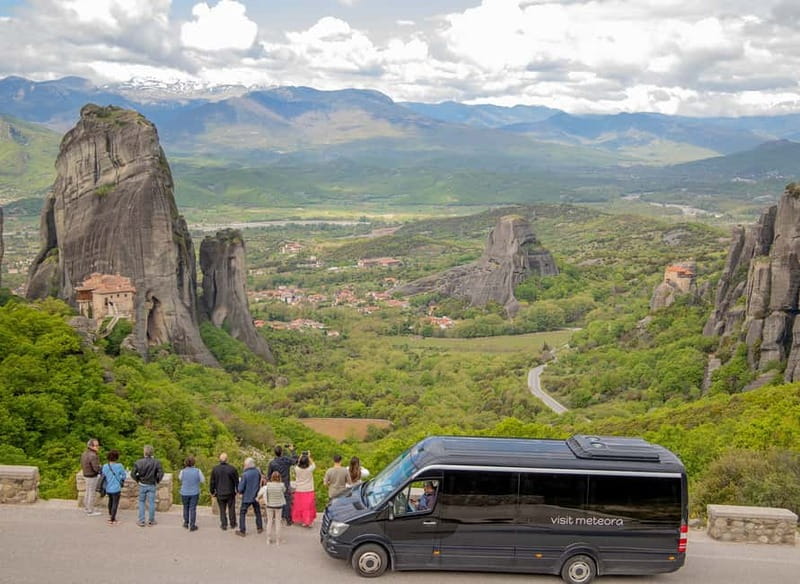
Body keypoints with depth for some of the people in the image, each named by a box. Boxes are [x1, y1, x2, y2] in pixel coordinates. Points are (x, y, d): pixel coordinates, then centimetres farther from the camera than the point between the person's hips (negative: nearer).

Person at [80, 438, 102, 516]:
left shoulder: (84, 453, 2)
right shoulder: (93, 456, -27)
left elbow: (83, 466, 12)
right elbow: (96, 468, -30)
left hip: (86, 475, 9)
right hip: (93, 477, -9)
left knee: (88, 492, 23)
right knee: (92, 494, 4)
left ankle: (86, 507, 38)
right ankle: (90, 511, 14)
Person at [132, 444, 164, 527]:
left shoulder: (139, 462, -12)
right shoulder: (156, 462, -12)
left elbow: (133, 473, -9)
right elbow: (161, 473, -13)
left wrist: (137, 480, 8)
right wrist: (157, 481, 5)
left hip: (142, 485, 0)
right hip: (152, 485, 0)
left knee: (141, 502, 13)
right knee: (151, 503, 9)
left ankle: (141, 521, 13)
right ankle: (151, 521, 16)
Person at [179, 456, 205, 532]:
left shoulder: (183, 471, -12)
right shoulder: (197, 471, -13)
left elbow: (180, 478, 9)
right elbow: (203, 480, -2)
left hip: (185, 493, 1)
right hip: (194, 493, -1)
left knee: (186, 508, 19)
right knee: (193, 509, 5)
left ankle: (186, 524, 30)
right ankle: (192, 526, 5)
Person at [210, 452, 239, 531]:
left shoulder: (215, 469, -7)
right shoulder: (232, 469, -11)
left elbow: (212, 482, 0)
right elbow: (237, 481, -3)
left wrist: (212, 492, 13)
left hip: (220, 494, 1)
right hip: (230, 493, -1)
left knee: (222, 510, 12)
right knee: (231, 509, 14)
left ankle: (224, 525, 12)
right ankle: (233, 524, 22)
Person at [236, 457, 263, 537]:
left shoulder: (245, 474, -21)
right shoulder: (257, 472, -7)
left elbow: (240, 489, -16)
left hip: (247, 497, -4)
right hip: (256, 496, 4)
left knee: (242, 513, 8)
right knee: (257, 512, 22)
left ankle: (242, 531, 7)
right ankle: (259, 528, 29)